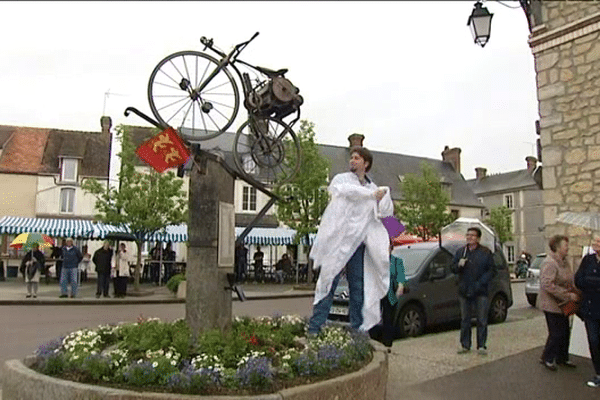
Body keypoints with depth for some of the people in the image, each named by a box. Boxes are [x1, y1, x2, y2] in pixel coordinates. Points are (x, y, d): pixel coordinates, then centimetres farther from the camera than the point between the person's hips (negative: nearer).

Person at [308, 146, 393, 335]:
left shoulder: (373, 188, 19)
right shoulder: (341, 179, 9)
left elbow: (386, 212, 12)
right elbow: (347, 190, -14)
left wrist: (383, 196, -7)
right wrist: (372, 194, -14)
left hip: (358, 243, 4)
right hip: (337, 240, -3)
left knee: (358, 287, 6)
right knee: (328, 283, -5)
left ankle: (357, 330, 14)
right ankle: (314, 329, -1)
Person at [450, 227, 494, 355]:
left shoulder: (486, 252, 2)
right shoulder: (460, 252, 11)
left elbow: (491, 271, -1)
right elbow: (452, 268, 12)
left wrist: (480, 283, -14)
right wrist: (459, 265, -10)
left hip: (480, 292, -3)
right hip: (464, 291, 3)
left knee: (482, 320, 2)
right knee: (464, 319, 8)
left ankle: (481, 346, 11)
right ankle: (465, 345, 16)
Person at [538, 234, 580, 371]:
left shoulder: (564, 262, 12)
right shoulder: (549, 263, -20)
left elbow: (569, 281, 22)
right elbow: (548, 285, -28)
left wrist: (575, 292, 5)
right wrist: (568, 295, -26)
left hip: (562, 304, 10)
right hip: (551, 305, -10)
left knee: (565, 332, 15)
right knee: (556, 333, -3)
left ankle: (562, 358, 29)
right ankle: (547, 358, 13)